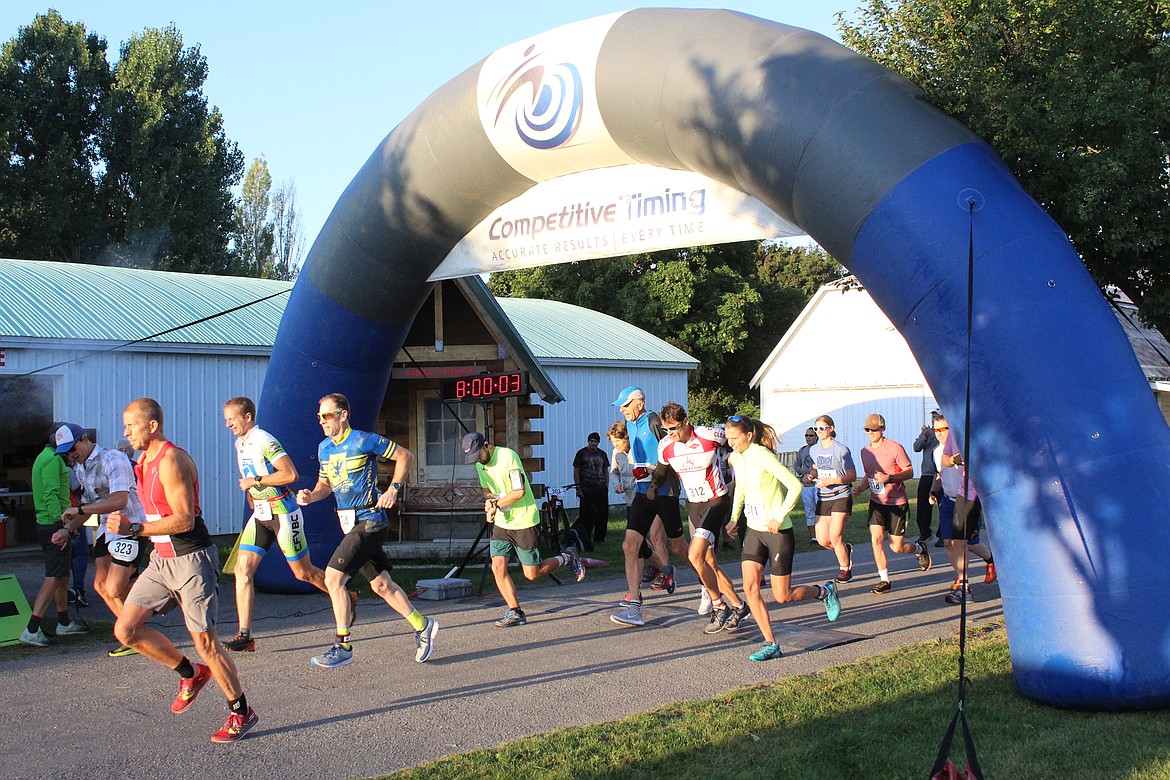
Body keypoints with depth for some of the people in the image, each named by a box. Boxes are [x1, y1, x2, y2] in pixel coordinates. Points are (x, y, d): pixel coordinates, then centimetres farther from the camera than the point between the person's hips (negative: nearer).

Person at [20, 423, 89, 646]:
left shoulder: (46, 456, 20)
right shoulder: (52, 459, -14)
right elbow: (51, 495, -23)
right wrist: (62, 526, -27)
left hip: (46, 525, 11)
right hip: (54, 526, -11)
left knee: (62, 576, 18)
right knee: (54, 578, -10)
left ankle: (64, 623, 28)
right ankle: (31, 631, -13)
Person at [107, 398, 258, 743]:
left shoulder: (171, 460, -18)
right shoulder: (144, 462, 12)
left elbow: (184, 520, -23)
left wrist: (135, 529, -24)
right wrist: (127, 523, 13)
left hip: (191, 559, -9)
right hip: (161, 559, 9)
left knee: (205, 642, -3)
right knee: (126, 629, 1)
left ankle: (242, 713, 12)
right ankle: (191, 674, 19)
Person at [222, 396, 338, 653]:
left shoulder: (264, 441, -18)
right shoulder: (240, 444, 11)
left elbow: (291, 474, -26)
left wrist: (256, 481, -22)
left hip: (283, 513, -8)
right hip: (260, 515, 8)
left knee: (303, 572, 4)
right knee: (242, 570, -6)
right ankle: (244, 635, -5)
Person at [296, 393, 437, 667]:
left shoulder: (364, 440, -11)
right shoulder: (324, 448, 10)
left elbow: (405, 456, -4)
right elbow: (325, 484, 21)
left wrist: (393, 489, -11)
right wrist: (310, 496, 0)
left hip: (368, 520, -8)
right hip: (349, 523, 8)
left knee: (333, 578, -14)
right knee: (381, 585, 12)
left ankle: (343, 646, -6)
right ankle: (423, 626, 28)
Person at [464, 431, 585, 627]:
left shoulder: (507, 456, -18)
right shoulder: (480, 464, 6)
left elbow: (519, 491, -22)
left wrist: (496, 503, -17)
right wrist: (489, 502, -3)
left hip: (524, 522, -7)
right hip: (501, 523, 7)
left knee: (532, 574, 0)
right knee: (498, 568, -7)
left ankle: (566, 558, 24)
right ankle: (515, 612, 3)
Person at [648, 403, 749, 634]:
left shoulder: (709, 436, -18)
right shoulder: (665, 446, -5)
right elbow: (661, 471, 13)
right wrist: (654, 485, -7)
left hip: (716, 501, -6)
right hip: (693, 505, 6)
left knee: (695, 556, -19)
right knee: (709, 563, 8)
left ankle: (719, 607, -5)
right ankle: (738, 606, 23)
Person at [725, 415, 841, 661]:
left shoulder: (762, 456, -19)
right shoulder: (735, 457, 5)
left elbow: (795, 486, -24)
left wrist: (779, 517, -25)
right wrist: (734, 517, 16)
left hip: (778, 532, -7)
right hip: (754, 531, 7)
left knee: (782, 596, -1)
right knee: (750, 587, -7)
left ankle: (824, 591, 28)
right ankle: (771, 644, 1)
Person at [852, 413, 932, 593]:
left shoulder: (895, 447, -11)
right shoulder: (865, 451, 7)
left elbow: (909, 471, -9)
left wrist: (889, 478, -24)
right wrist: (861, 488, 0)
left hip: (897, 503, -4)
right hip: (876, 502, 4)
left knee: (896, 547, 0)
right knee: (876, 539, -12)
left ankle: (919, 548, 34)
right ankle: (884, 581, -1)